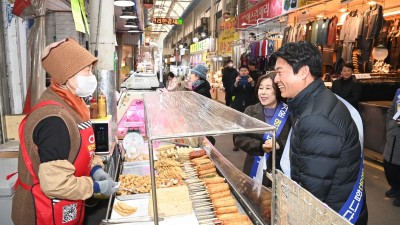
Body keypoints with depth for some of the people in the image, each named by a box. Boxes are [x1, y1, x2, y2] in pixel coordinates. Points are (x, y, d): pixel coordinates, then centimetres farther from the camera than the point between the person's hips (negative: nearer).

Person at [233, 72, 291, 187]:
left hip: (280, 170, -2)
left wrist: (279, 145, -23)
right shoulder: (250, 111, 2)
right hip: (254, 169, 2)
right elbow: (239, 138, -4)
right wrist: (260, 146, -17)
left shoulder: (288, 113, -5)